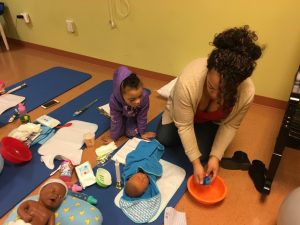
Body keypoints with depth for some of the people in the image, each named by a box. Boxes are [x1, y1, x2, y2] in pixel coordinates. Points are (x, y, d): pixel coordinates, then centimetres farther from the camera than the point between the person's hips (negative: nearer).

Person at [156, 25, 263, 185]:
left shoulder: (247, 92, -36)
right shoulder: (187, 81, -43)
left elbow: (230, 125, -18)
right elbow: (184, 126, -31)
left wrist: (215, 156, -22)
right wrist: (195, 162, -28)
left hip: (212, 121, 1)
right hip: (181, 114, 0)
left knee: (202, 154, -12)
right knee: (163, 140, -8)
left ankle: (206, 133, 20)